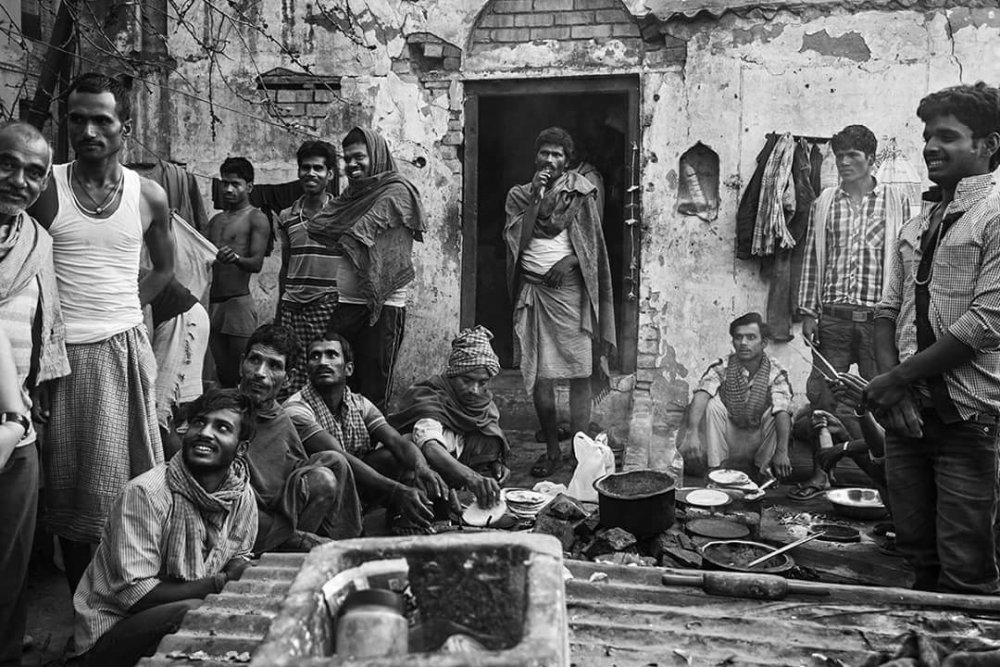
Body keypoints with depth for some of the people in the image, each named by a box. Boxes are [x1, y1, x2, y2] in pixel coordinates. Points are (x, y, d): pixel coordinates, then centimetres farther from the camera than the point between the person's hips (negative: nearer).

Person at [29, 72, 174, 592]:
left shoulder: (149, 197, 3)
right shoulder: (46, 187, -3)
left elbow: (163, 268, 18)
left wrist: (117, 309, 8)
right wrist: (68, 313, -4)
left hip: (125, 349, 1)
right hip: (62, 352, -1)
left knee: (126, 478, 5)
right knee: (68, 481, 7)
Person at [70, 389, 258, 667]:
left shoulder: (243, 497, -3)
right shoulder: (145, 493, -21)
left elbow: (237, 563, 5)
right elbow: (135, 594, -23)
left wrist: (244, 576, -19)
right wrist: (220, 583, -26)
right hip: (110, 633, -5)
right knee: (193, 612, -32)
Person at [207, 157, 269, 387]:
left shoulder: (256, 219, -1)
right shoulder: (216, 220, 20)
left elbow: (257, 263, -14)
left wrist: (236, 258, -33)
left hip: (239, 301, -7)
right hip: (213, 302, 7)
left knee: (243, 373, -8)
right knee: (223, 374, 9)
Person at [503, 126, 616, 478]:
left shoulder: (580, 191, 8)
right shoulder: (519, 195, 14)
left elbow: (591, 245, 4)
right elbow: (516, 239, -1)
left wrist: (569, 262, -13)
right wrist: (535, 197, -6)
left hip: (570, 288, -2)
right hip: (532, 289, 2)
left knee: (580, 372, -4)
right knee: (538, 373, 2)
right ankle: (552, 450, 14)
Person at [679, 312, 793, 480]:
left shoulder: (775, 372, -14)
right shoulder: (722, 368, -13)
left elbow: (782, 411, -28)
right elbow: (700, 395, -30)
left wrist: (782, 452, -43)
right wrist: (692, 433, -49)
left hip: (760, 440, 0)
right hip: (730, 441, 0)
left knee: (774, 411, -26)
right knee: (713, 404, -24)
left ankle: (764, 468, -9)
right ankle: (716, 469, -19)